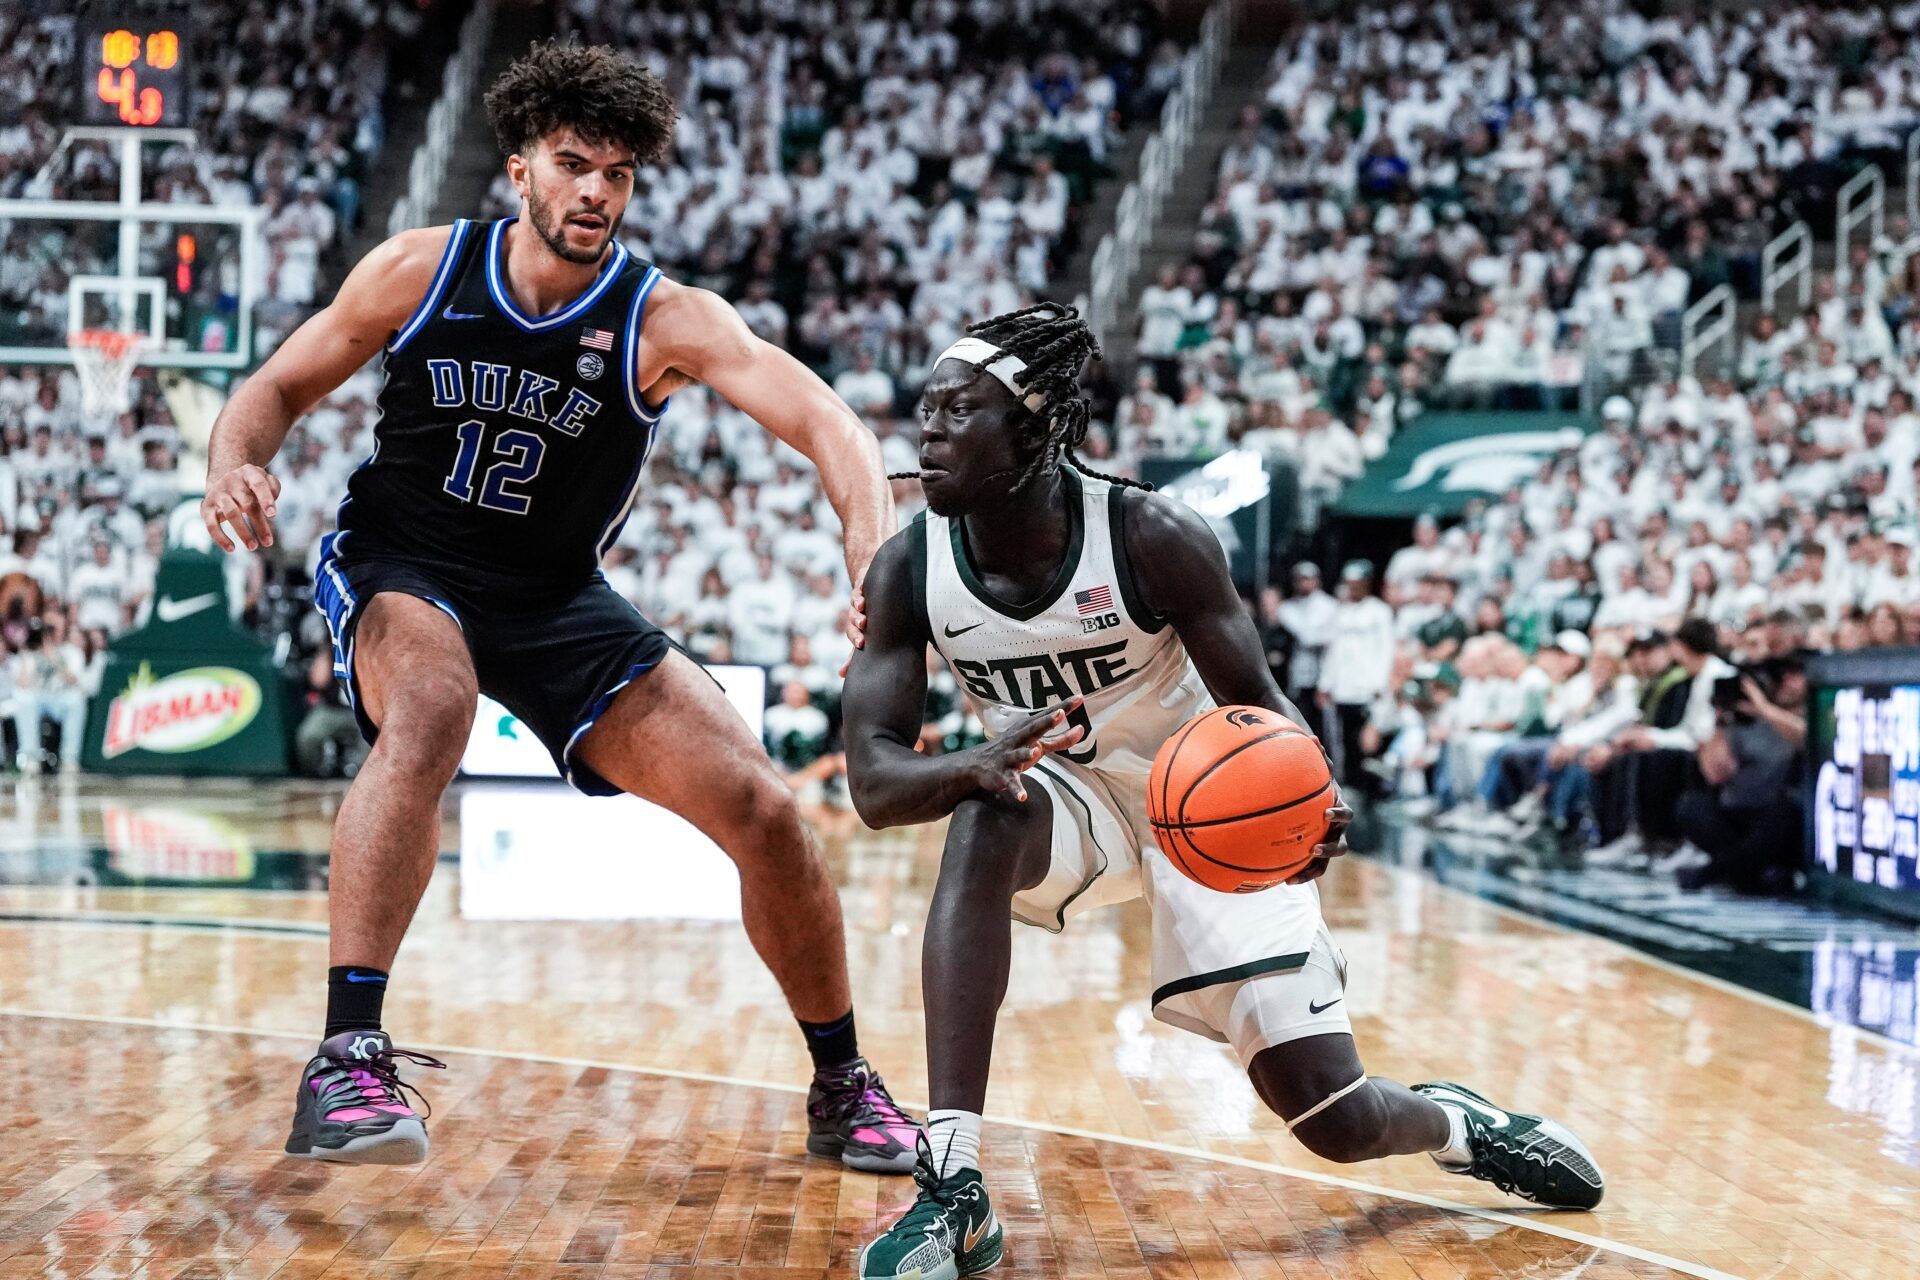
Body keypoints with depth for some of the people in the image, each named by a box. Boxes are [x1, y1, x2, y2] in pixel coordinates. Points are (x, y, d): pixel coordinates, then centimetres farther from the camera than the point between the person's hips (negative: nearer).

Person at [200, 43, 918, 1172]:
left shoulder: (669, 320, -15)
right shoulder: (420, 271, -10)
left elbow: (827, 423, -29)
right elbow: (277, 390, 1)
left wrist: (878, 551, -48)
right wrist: (236, 471, -22)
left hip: (559, 601, 2)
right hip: (400, 570, -1)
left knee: (765, 812, -7)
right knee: (432, 710, -39)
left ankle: (843, 1087, 14)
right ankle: (348, 1059, -38)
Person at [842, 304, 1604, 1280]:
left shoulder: (1150, 536, -26)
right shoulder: (909, 567, -17)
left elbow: (1259, 706, -18)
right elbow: (874, 783, -21)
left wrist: (1307, 799, -42)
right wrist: (975, 763, -44)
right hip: (1070, 801, 2)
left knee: (1336, 1121, -6)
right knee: (987, 817, -37)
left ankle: (1457, 1122, 34)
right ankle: (951, 1191, -35)